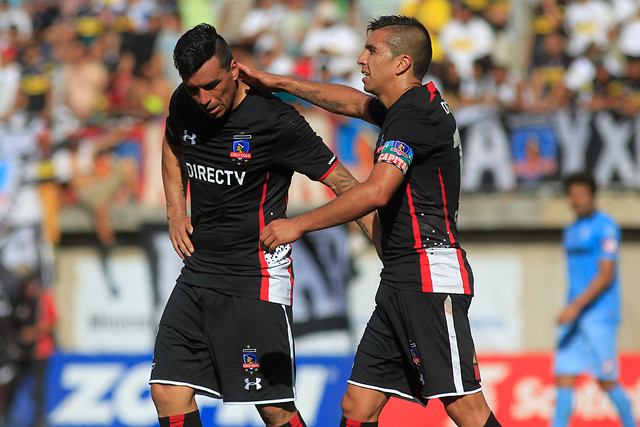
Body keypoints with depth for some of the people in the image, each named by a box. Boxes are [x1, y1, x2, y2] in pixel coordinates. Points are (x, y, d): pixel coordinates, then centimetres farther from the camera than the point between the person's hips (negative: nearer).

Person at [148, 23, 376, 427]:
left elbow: (344, 184, -10)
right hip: (199, 269, 6)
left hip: (257, 277, -6)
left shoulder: (276, 121, -16)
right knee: (168, 391, -1)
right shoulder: (184, 105, 1)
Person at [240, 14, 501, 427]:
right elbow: (353, 102, 37)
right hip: (399, 284, 10)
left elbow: (377, 191, -24)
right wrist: (279, 82, 34)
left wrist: (299, 225, -18)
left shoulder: (415, 114, -13)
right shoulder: (407, 107, 18)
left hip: (431, 277, -10)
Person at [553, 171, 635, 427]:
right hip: (573, 313, 7)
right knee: (564, 376, -2)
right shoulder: (571, 231, 16)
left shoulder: (605, 227, -9)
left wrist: (576, 306, -22)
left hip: (599, 316, -7)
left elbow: (606, 276, -16)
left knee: (607, 381, -3)